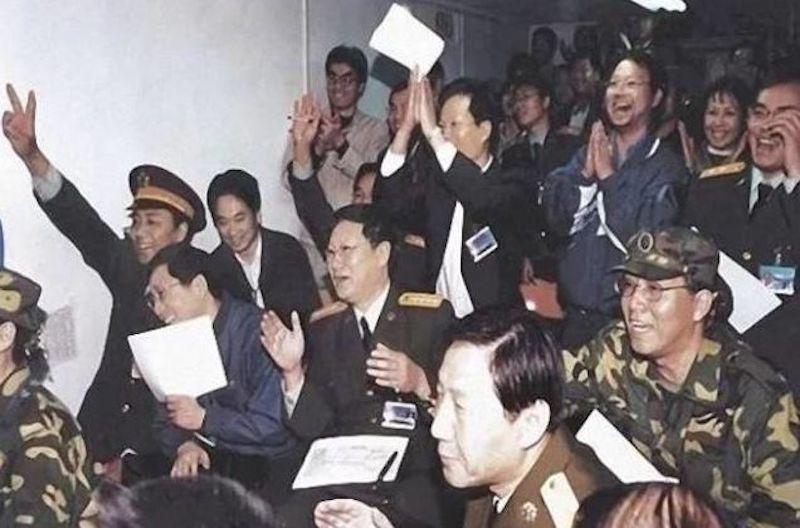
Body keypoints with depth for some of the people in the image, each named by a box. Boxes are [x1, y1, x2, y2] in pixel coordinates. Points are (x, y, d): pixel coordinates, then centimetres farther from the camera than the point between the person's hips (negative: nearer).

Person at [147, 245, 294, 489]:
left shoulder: (254, 331, -15)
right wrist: (184, 446, -11)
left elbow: (273, 427, -20)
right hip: (205, 456, 6)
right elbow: (165, 420, 11)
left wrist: (204, 419, -15)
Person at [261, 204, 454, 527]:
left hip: (413, 483, -2)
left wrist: (420, 383, -21)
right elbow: (311, 427, 6)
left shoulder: (433, 315, 1)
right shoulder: (323, 327, 12)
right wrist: (293, 371, -10)